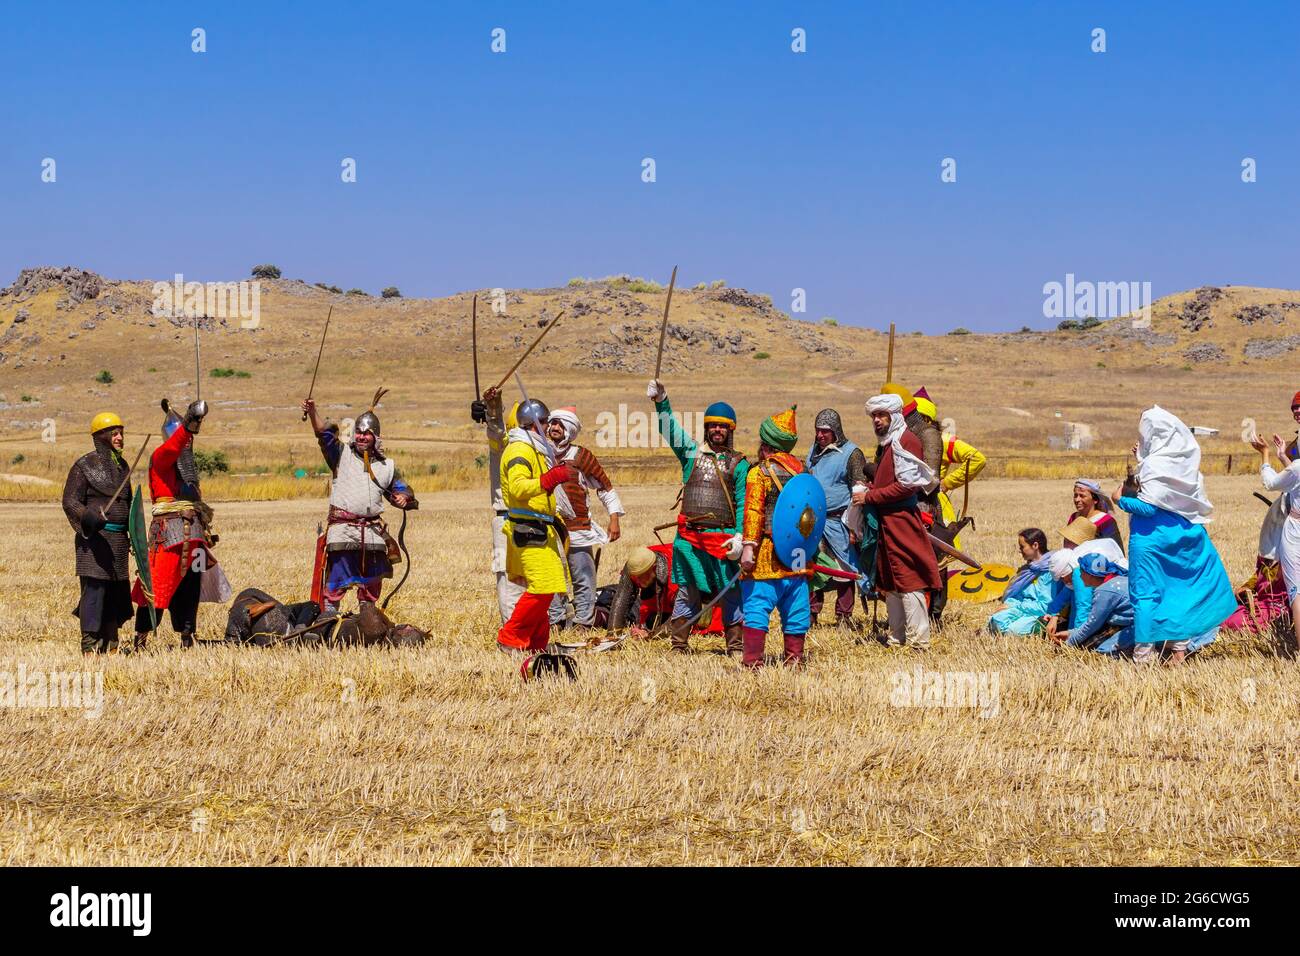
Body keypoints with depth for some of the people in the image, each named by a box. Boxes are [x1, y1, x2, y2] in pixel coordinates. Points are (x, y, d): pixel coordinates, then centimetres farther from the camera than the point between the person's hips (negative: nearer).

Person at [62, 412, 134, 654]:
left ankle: (110, 645, 17)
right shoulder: (84, 466, -5)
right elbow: (70, 501, -9)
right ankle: (90, 646, -10)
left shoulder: (122, 466, 16)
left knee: (118, 592, 8)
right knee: (94, 588, -12)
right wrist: (89, 518, -27)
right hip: (93, 536, -7)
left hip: (118, 539, 7)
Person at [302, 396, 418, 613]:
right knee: (336, 581, -10)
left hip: (373, 533, 4)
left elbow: (401, 489, 22)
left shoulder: (386, 466, 15)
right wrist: (312, 412, -27)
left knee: (371, 583, 12)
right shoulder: (342, 454, 5)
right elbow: (324, 434, -10)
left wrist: (404, 498, -2)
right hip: (342, 530, -4)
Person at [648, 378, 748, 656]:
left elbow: (743, 504, 2)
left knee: (732, 593, 1)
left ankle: (736, 646, 9)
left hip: (724, 537, -1)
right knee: (687, 593, 5)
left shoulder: (739, 463, 6)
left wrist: (739, 536, -9)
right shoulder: (692, 454, 11)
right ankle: (678, 645, 11)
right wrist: (661, 402, -17)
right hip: (690, 537, 1)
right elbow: (671, 430, -1)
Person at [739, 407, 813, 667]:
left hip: (767, 556, -6)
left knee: (756, 607, -5)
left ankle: (753, 662, -11)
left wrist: (748, 546, -16)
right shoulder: (802, 470, 11)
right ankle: (794, 659, 14)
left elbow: (753, 512, -15)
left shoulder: (759, 473, -7)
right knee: (795, 609, 11)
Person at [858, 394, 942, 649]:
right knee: (890, 583, 14)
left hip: (901, 520, -10)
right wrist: (871, 487, 7)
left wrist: (869, 496, -13)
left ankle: (919, 641, -6)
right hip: (886, 520, 10)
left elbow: (905, 486, -18)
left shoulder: (905, 441, -13)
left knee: (908, 581, -8)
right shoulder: (887, 443, 17)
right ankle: (897, 637, 20)